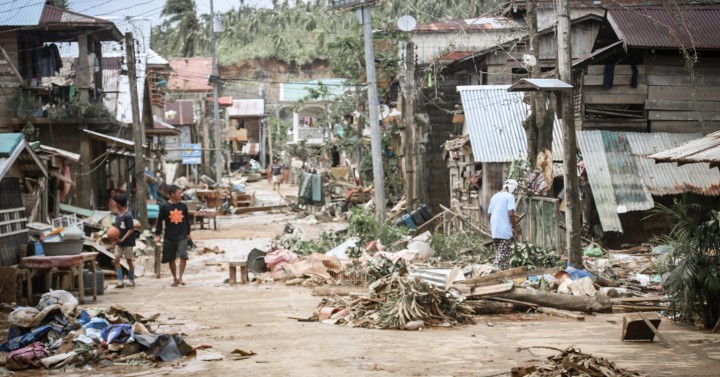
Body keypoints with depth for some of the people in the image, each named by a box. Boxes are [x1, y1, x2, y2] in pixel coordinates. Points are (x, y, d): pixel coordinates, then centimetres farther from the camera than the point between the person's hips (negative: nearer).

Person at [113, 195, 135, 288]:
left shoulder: (128, 215, -16)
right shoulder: (118, 214, 7)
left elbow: (131, 229, -18)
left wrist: (122, 239, -24)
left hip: (127, 242, -7)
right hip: (118, 242, 7)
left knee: (129, 260, 5)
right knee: (116, 260, -4)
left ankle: (131, 280, 21)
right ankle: (120, 281, -4)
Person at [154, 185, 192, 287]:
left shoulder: (183, 206, 5)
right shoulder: (165, 207, -4)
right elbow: (159, 221, 1)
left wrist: (188, 233, 20)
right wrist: (157, 235, -4)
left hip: (182, 236, 1)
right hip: (169, 237, -1)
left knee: (183, 256, -17)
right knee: (171, 259, 7)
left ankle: (180, 277, -9)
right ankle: (175, 279, 21)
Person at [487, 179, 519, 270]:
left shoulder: (494, 197, 16)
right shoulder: (510, 196, -7)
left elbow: (489, 215, 18)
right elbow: (511, 213, -18)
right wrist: (515, 228, -9)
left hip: (495, 232, 7)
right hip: (505, 232, -7)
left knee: (498, 255, 16)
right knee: (504, 256, -4)